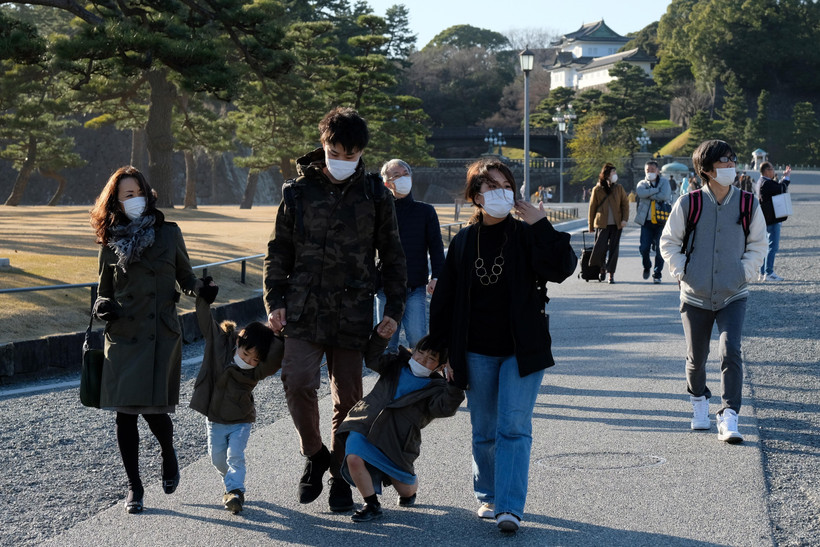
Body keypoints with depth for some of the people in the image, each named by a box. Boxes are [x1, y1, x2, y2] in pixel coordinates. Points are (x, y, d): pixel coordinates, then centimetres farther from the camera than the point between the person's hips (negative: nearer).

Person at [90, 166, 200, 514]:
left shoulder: (169, 234, 5)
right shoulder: (111, 241, 6)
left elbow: (185, 275, 12)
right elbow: (104, 290, 15)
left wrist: (196, 290, -7)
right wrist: (102, 307, -2)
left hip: (161, 335, -1)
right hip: (123, 337, 1)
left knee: (154, 409, -8)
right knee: (125, 413, 0)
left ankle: (168, 455, 26)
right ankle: (134, 486, 14)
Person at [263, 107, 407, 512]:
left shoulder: (375, 196, 4)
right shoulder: (299, 192, 4)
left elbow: (392, 256, 9)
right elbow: (278, 252, 10)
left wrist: (394, 309, 3)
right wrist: (275, 302, 1)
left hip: (353, 314, 0)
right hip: (304, 311, 0)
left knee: (348, 398, 5)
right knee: (297, 383, -15)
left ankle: (340, 475, 22)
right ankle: (314, 455, 10)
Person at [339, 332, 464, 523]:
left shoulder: (436, 387, 2)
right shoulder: (396, 365, 14)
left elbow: (445, 408, -16)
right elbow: (372, 360, 6)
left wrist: (455, 383, -30)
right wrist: (380, 335, -8)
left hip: (396, 441, -1)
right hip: (365, 426, 1)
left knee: (406, 489, 4)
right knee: (354, 459, -27)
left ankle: (410, 490, 44)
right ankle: (372, 505, -7)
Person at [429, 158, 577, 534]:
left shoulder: (526, 236, -2)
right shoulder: (463, 242, 4)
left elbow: (562, 269, -18)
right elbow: (444, 298, 8)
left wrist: (541, 225, -21)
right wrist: (440, 349, 6)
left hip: (521, 351, -2)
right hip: (477, 353, 3)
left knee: (513, 428, -9)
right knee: (484, 430, 10)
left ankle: (509, 507, -12)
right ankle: (488, 496, 27)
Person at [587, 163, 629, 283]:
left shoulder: (619, 188, 8)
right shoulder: (597, 190, 2)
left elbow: (625, 204, 9)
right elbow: (592, 208, 8)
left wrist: (624, 219, -5)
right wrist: (591, 226, 9)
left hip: (616, 224, 2)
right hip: (602, 224, -2)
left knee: (613, 249, -1)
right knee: (600, 248, -11)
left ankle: (611, 274, 7)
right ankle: (602, 268, 15)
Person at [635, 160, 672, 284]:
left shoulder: (664, 182, 9)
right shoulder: (642, 183, 13)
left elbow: (664, 196, -11)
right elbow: (640, 192, -12)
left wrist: (649, 195, -6)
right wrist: (656, 190, -10)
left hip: (661, 220, -1)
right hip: (646, 221, 1)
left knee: (659, 249, -3)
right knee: (644, 248, -5)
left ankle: (657, 274, 8)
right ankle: (646, 267, 23)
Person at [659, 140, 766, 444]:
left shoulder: (748, 205, -2)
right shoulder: (688, 204, -6)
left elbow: (758, 245, 10)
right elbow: (668, 242, 4)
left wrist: (745, 273, -1)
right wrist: (682, 273, -4)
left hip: (733, 296, 0)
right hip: (695, 296, 0)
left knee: (730, 352, -16)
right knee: (696, 358, 11)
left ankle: (728, 419, -15)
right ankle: (698, 401, 40)